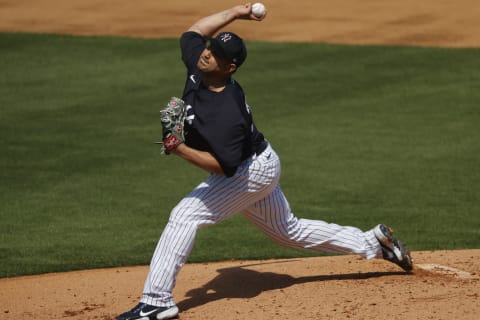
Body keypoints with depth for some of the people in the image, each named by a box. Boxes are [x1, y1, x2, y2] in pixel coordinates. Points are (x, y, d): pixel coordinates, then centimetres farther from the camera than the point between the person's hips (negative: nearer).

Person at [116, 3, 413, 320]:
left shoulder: (227, 113, -35)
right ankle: (373, 241, 34)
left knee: (184, 216, -18)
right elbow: (193, 32, 4)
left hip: (251, 173, -10)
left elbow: (224, 165, -33)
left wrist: (181, 151, -41)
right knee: (291, 231, 24)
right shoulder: (198, 70, -13)